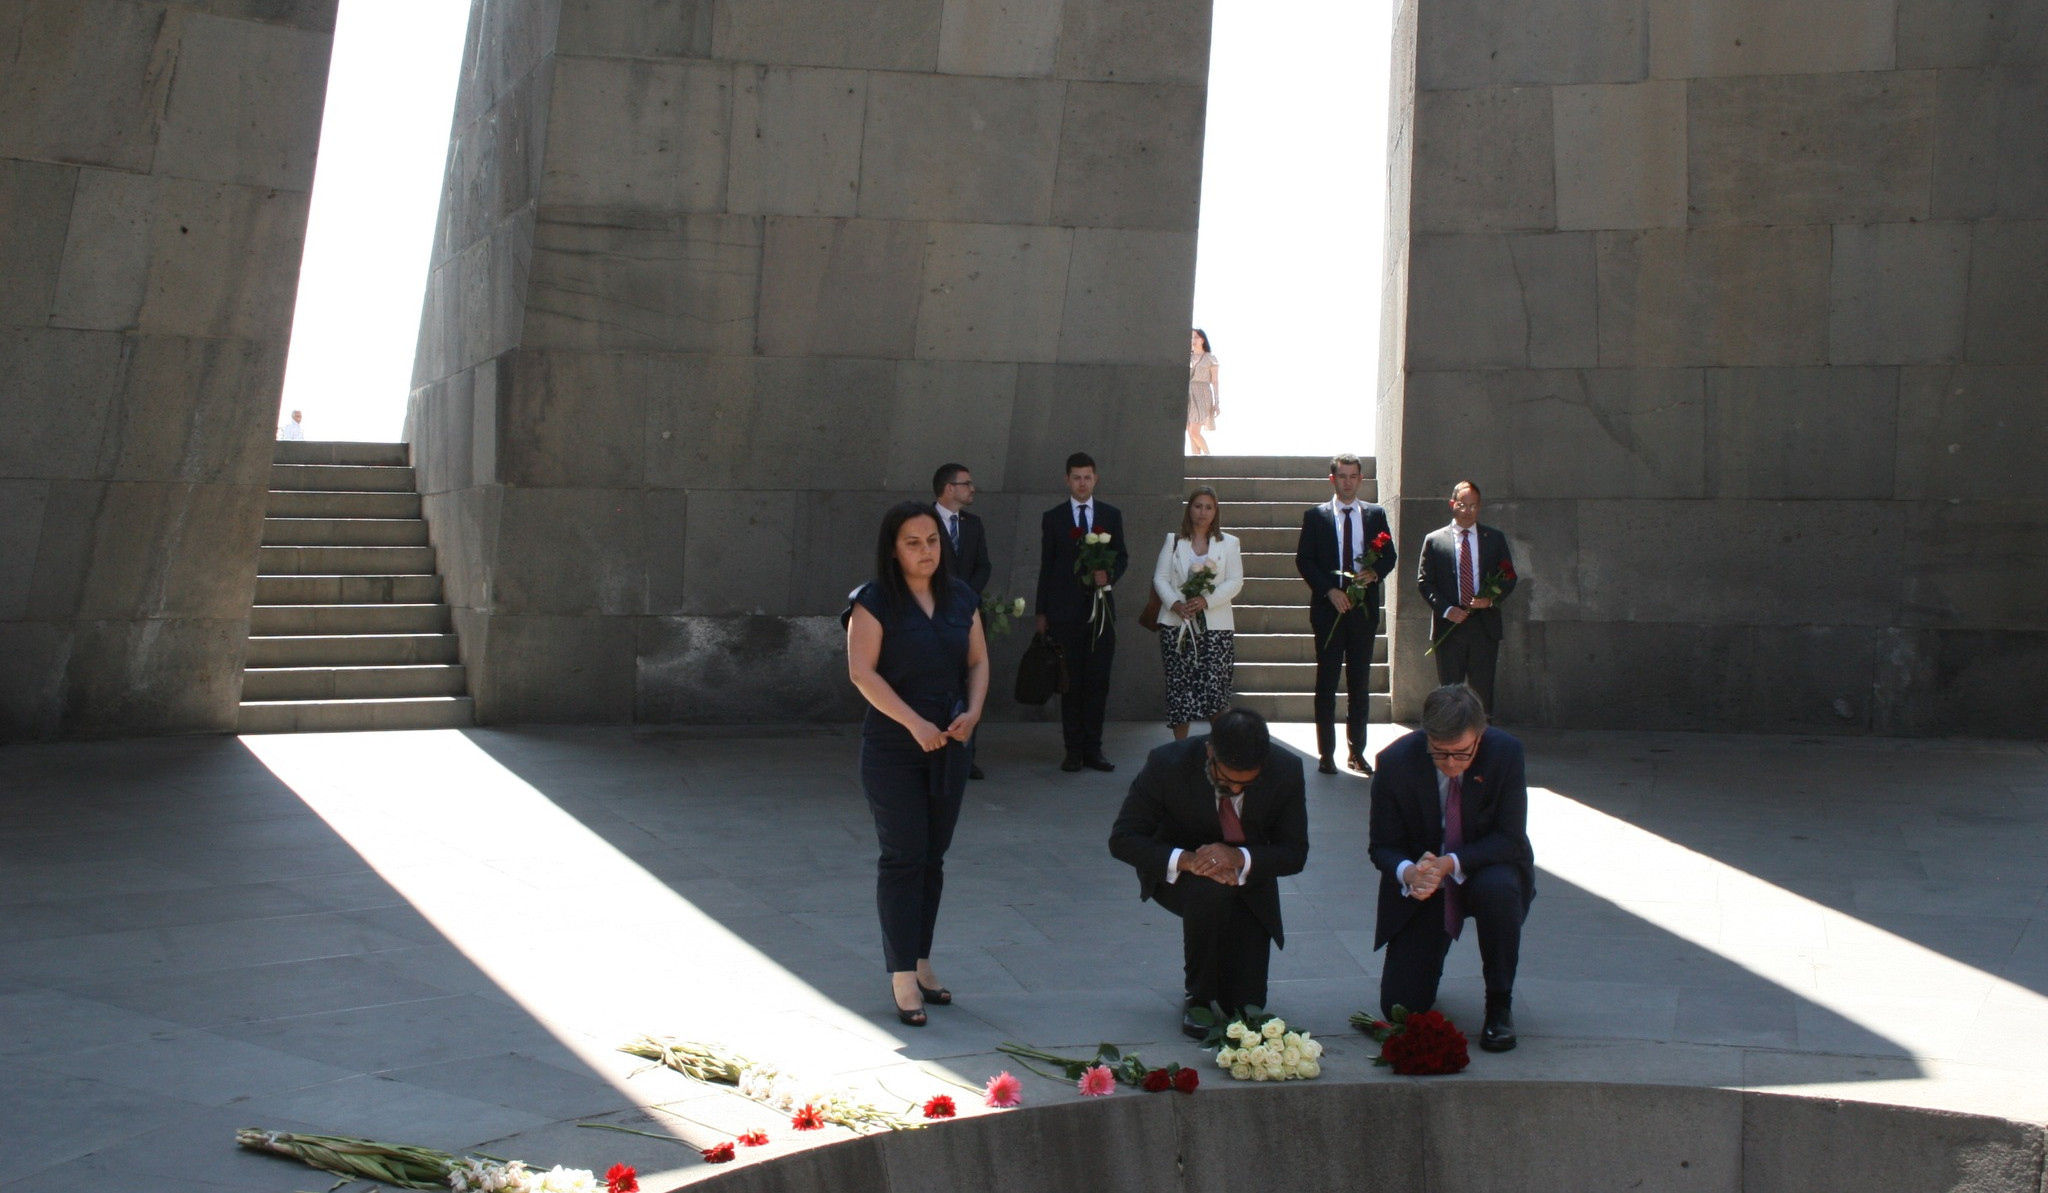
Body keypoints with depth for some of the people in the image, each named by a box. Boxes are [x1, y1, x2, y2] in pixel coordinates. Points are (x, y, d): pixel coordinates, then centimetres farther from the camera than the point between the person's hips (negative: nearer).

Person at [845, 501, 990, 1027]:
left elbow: (978, 660, 12)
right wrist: (915, 723, -20)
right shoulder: (875, 601, -9)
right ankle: (903, 977, 2)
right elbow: (862, 672, -15)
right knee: (904, 857, -4)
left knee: (933, 857, 10)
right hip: (893, 748, -5)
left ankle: (920, 961, 21)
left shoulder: (960, 597, 8)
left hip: (948, 746, 5)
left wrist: (972, 711, -6)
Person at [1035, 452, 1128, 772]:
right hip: (1065, 610, -1)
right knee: (1071, 682, 1)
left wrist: (1110, 575, -11)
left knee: (1098, 681, 1)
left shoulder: (1111, 515, 10)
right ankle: (1074, 749, 7)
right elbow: (1046, 566, 7)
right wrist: (1042, 611, 5)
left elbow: (1122, 556, 12)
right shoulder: (1053, 518, 7)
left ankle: (1092, 748, 8)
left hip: (1101, 609, 1)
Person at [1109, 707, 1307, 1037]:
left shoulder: (1286, 771, -22)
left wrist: (1240, 858, -35)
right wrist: (1185, 860, -39)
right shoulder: (1167, 765, -27)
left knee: (1246, 1006, -9)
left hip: (1249, 878, 2)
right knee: (1210, 892, -38)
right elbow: (1122, 839, -22)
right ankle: (1199, 997, -12)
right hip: (1178, 873, -2)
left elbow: (1294, 853, -15)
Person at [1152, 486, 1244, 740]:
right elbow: (1160, 578, 5)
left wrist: (1206, 600, -15)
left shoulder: (1228, 544, 9)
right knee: (1178, 687, 0)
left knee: (1216, 686, -8)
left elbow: (1235, 582, 0)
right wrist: (1174, 603, -13)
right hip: (1177, 624, 1)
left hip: (1216, 626, -1)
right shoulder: (1173, 541, 12)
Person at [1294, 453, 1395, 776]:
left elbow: (1389, 555, 9)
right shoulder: (1315, 516, 3)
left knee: (1360, 683, 6)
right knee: (1326, 683, 0)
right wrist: (1329, 590, -13)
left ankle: (1357, 751, 13)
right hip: (1328, 607, -2)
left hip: (1364, 607, 2)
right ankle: (1326, 753, 6)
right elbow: (1303, 559, -1)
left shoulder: (1375, 515, 9)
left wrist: (1374, 573, -13)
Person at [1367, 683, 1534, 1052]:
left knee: (1498, 889, -38)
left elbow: (1510, 839, -18)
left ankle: (1499, 1003, -14)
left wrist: (1451, 864, -33)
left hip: (1486, 871, 0)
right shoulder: (1395, 762, -18)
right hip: (1421, 884, 0)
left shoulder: (1506, 752, -20)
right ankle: (1427, 960, 30)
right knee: (1400, 1007, -9)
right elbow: (1382, 845, -11)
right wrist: (1408, 872, -34)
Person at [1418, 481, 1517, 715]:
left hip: (1485, 625, 1)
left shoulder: (1495, 538, 9)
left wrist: (1492, 599, -11)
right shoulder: (1434, 540, 6)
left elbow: (1509, 578, 9)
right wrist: (1445, 609, -10)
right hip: (1449, 626, -1)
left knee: (1483, 690, 1)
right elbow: (1424, 581, 3)